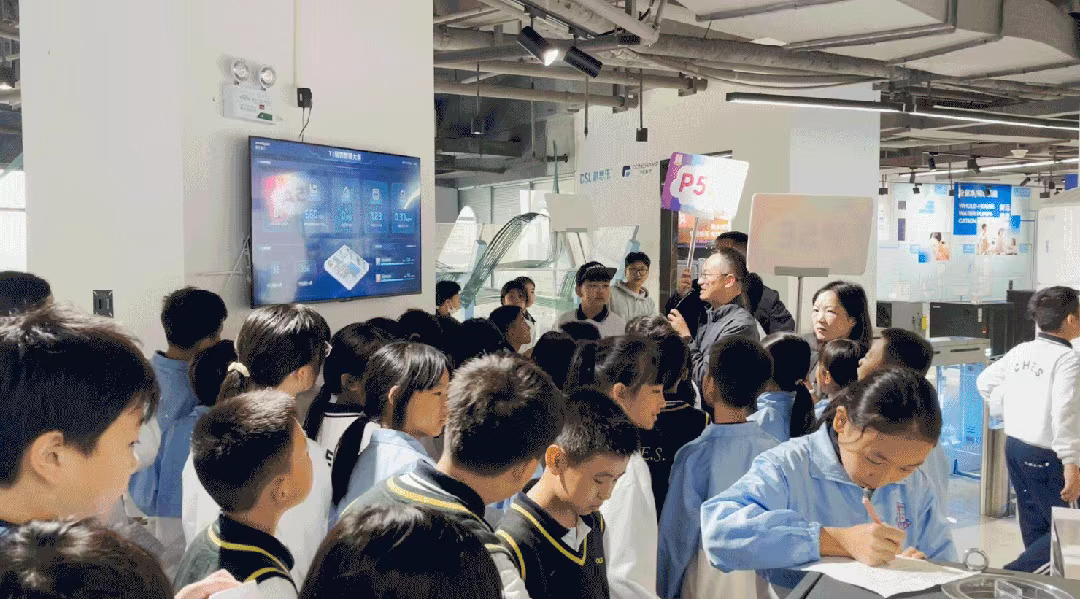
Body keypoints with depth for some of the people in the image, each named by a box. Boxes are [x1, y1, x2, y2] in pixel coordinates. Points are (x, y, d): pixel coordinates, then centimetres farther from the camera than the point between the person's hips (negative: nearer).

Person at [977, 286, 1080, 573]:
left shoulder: (1020, 351, 6)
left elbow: (985, 381, 17)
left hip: (1014, 445, 8)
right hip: (1045, 455, -8)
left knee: (1035, 526, 19)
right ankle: (1011, 576, -11)